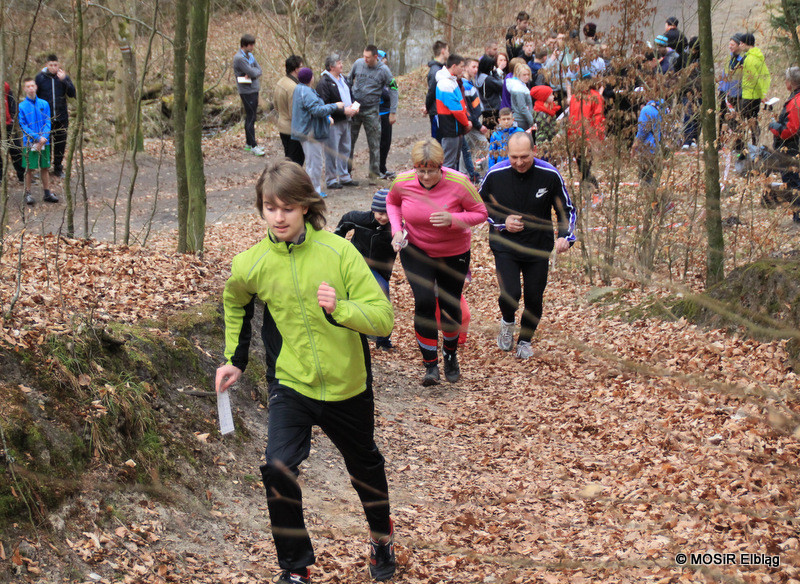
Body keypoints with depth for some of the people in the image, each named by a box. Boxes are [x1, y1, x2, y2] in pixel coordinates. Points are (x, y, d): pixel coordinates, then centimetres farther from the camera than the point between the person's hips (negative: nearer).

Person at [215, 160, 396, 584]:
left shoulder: (339, 251, -17)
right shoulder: (251, 265, -11)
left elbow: (383, 318, -20)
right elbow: (235, 303, 15)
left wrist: (340, 309, -37)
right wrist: (234, 360, 16)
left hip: (347, 386, 0)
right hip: (292, 386, 0)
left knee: (364, 465, 22)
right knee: (279, 470, -20)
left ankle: (382, 537, 52)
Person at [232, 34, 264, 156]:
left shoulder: (250, 55, 12)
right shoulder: (239, 58, -16)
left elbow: (259, 71, 5)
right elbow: (253, 73, -20)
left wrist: (252, 73, -12)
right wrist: (255, 71, 0)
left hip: (254, 90, 9)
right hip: (246, 91, -9)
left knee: (251, 117, 14)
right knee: (251, 118, -7)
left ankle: (249, 143, 22)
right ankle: (253, 145, -5)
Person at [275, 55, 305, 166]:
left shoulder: (280, 83, 7)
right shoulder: (293, 88, -24)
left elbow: (276, 107, 18)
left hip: (282, 127, 10)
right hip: (293, 130, -10)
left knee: (288, 159, 18)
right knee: (297, 160, -2)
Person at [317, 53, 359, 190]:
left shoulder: (342, 79, 12)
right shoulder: (324, 83, -16)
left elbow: (349, 95, 25)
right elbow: (324, 105, -22)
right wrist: (344, 110, -24)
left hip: (345, 121, 9)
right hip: (333, 123, -9)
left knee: (345, 150, 17)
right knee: (332, 152, -3)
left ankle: (344, 177, 29)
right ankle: (330, 180, 6)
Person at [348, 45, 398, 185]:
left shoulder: (383, 70, -7)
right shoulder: (358, 64, -1)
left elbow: (393, 90, -1)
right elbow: (349, 81, 14)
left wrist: (393, 112, -4)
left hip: (371, 110, -2)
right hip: (354, 109, 2)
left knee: (374, 144, 1)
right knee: (349, 141, 5)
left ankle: (374, 174, 10)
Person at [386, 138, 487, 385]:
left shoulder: (458, 183, -23)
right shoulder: (403, 182, -16)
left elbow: (480, 213, -13)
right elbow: (392, 202, 7)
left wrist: (452, 220, -30)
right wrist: (397, 229, -11)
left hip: (454, 253, 0)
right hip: (415, 250, 0)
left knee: (450, 307, 9)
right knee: (424, 302, -17)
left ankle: (450, 354, 40)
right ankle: (430, 364, -4)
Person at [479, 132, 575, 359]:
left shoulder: (550, 175, -11)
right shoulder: (495, 174, -11)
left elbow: (567, 209, 2)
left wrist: (565, 236, -15)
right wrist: (502, 222, -10)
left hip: (539, 247, 1)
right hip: (505, 246, -1)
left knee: (534, 298, 4)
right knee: (510, 294, -17)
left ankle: (525, 340, 32)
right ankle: (508, 323, 19)